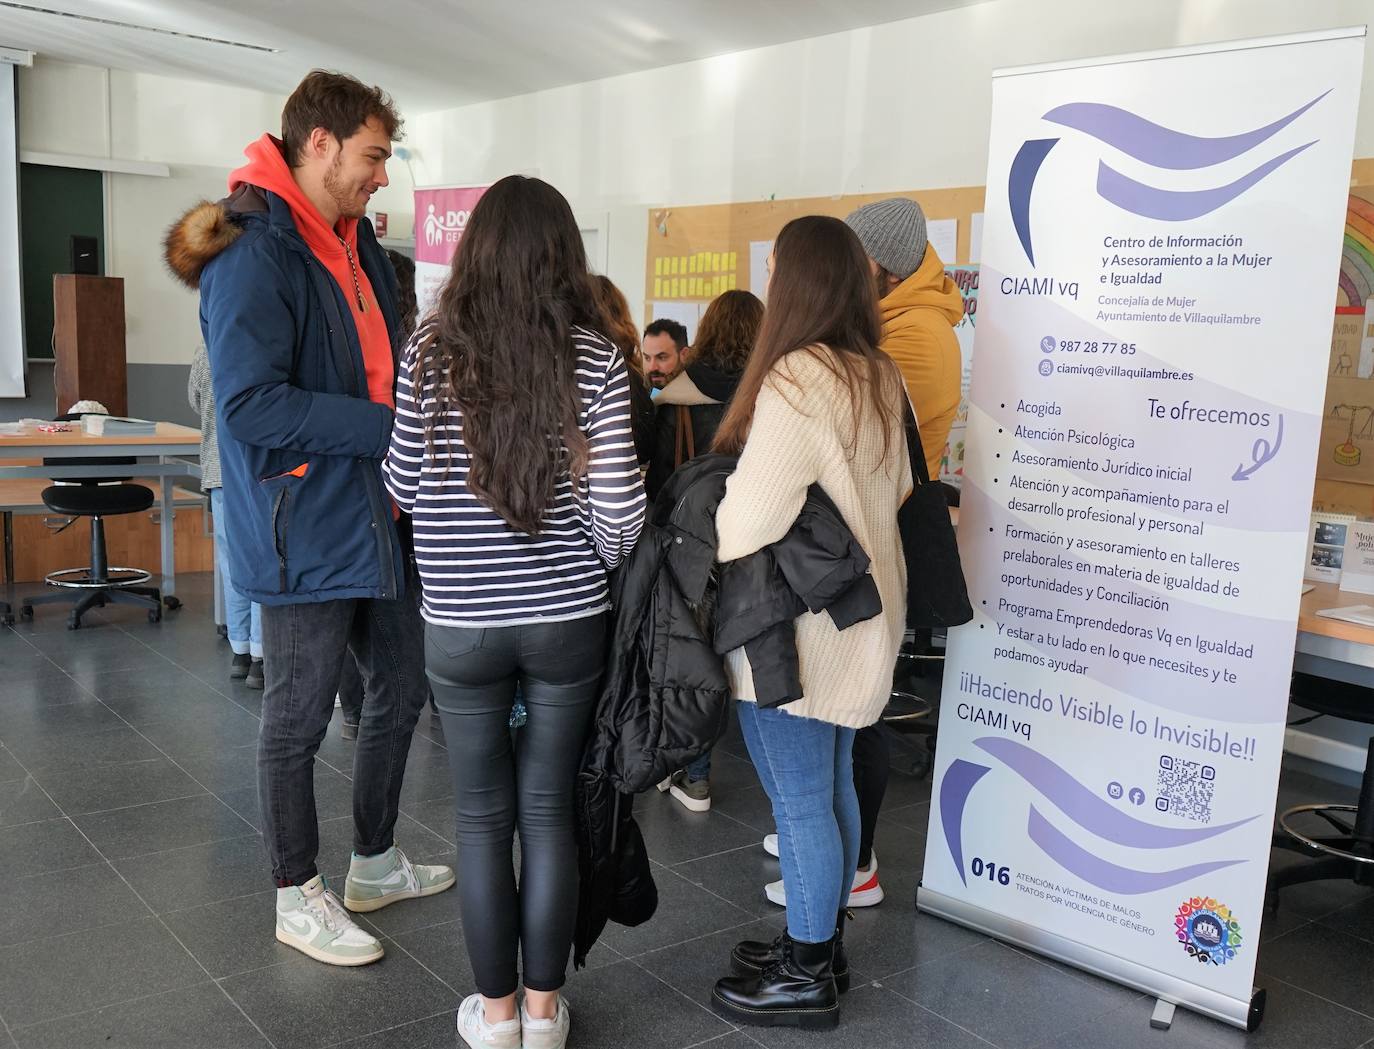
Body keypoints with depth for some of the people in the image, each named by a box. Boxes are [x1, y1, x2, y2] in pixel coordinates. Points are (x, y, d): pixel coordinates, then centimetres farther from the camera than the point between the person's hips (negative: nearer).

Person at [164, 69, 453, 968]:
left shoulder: (357, 242, 11)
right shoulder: (254, 254, -18)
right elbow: (251, 404, -26)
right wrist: (391, 428, -24)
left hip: (380, 517, 9)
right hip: (306, 530, -9)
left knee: (402, 690, 18)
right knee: (300, 720, 7)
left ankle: (376, 864, 38)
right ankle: (300, 900, 27)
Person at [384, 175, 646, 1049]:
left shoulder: (432, 352, -8)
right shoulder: (595, 358, -9)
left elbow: (404, 484, 1)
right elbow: (619, 508, -12)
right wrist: (604, 559, 8)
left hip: (461, 628, 0)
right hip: (568, 623, 0)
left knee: (483, 819, 13)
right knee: (550, 813, 14)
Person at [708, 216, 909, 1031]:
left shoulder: (795, 379, -22)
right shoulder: (881, 377, 6)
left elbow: (750, 518, -25)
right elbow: (898, 487, 18)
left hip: (795, 624, -9)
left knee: (799, 803, 4)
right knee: (832, 786, 19)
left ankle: (807, 977, 19)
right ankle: (824, 944, 34)